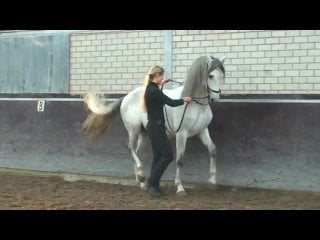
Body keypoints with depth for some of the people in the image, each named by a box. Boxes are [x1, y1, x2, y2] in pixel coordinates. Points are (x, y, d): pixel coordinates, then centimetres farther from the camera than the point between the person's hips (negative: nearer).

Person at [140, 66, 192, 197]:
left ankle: (153, 186, 16)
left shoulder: (150, 89, 9)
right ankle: (152, 182, -2)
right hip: (156, 127, -10)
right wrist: (184, 100, -3)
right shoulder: (154, 91, -21)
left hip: (154, 126, 10)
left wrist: (159, 84, 44)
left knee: (158, 156, 13)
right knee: (168, 155, -5)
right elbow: (171, 103, -20)